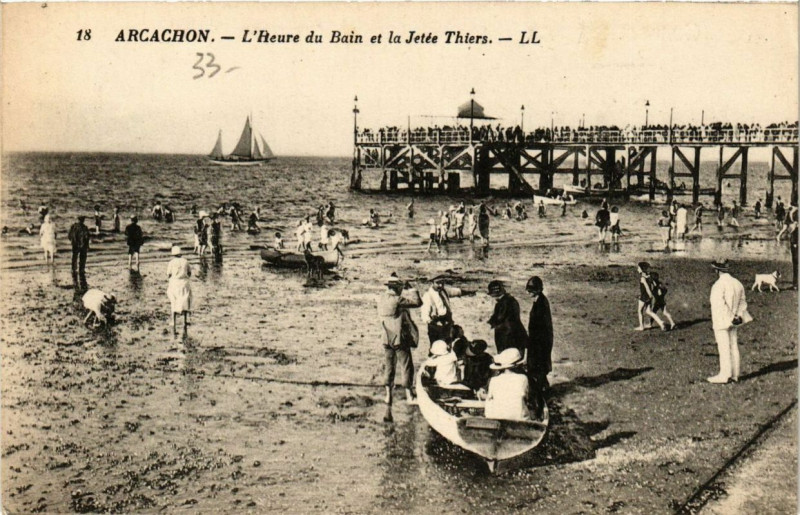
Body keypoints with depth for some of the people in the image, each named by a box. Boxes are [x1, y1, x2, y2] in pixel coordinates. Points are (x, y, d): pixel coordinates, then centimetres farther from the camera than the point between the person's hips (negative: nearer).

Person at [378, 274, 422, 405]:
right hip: (400, 339, -7)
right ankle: (409, 396, 4)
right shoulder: (397, 300, -19)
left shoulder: (381, 299, 3)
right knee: (406, 367, 2)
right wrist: (411, 289, -6)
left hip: (387, 339, 7)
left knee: (388, 367, 13)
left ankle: (388, 395, 13)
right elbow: (417, 302, -19)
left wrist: (403, 291, 17)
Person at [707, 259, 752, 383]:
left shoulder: (719, 285, -17)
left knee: (724, 348, -5)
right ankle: (734, 374, 16)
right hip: (733, 322, 8)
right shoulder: (737, 283, 9)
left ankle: (724, 375, -3)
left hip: (722, 321, -8)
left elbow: (720, 304, -23)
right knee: (734, 346, 11)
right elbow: (743, 302, 10)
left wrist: (732, 317, -17)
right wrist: (739, 316, 1)